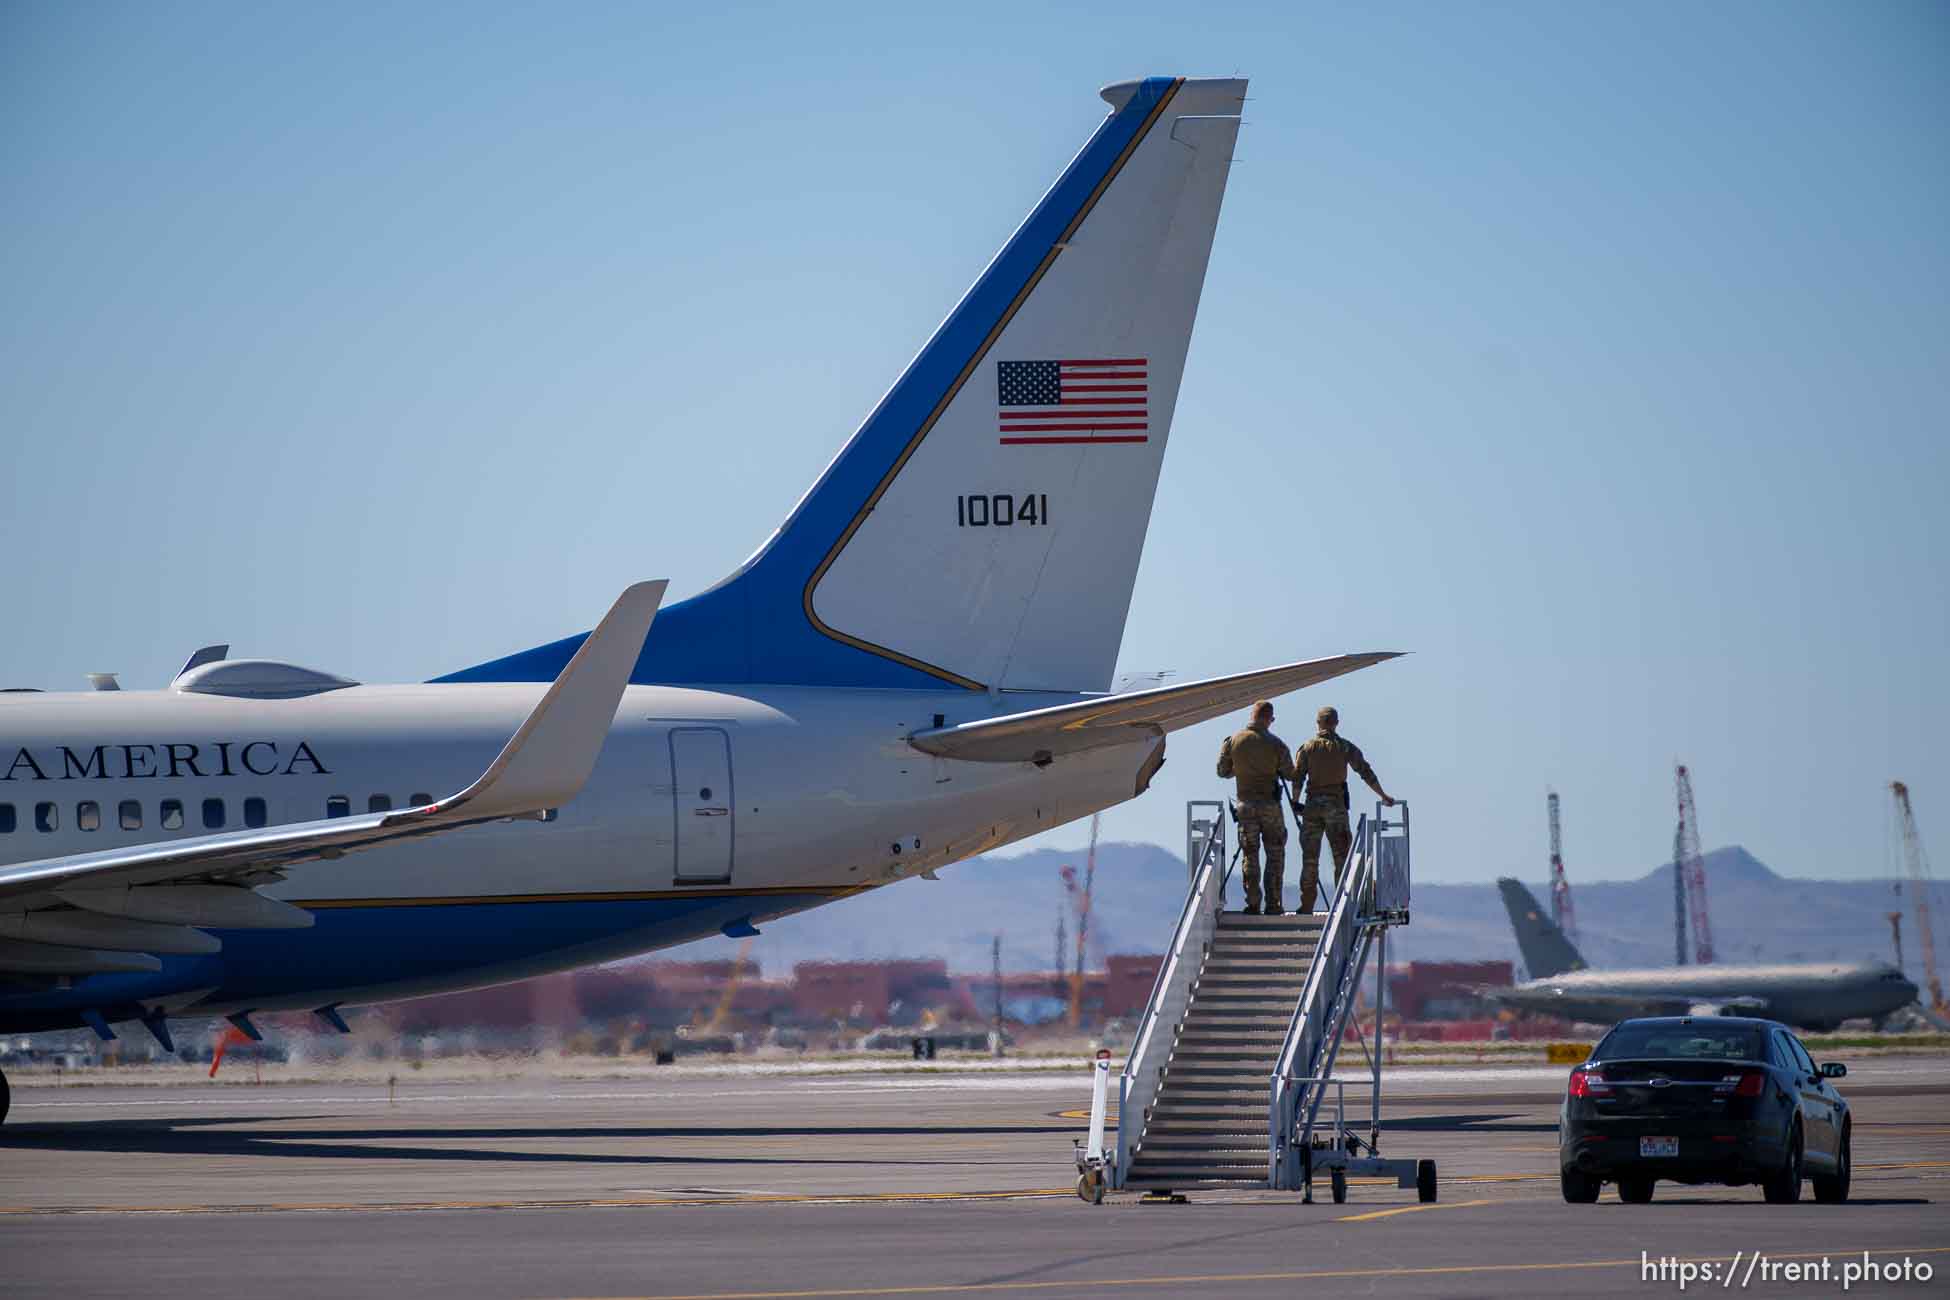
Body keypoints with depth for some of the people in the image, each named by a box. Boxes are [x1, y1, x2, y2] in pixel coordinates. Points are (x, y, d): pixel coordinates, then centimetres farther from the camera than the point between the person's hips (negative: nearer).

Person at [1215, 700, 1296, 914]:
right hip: (1270, 805, -2)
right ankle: (1273, 904, 3)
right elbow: (1291, 775, -4)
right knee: (1275, 854, 7)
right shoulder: (1276, 744, -8)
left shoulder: (1233, 741, -2)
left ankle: (1252, 904, 2)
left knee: (1249, 856, 8)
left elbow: (1222, 771, 5)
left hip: (1245, 805, 2)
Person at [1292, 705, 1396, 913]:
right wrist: (1383, 796, 10)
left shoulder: (1307, 748, 3)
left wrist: (1295, 802, 6)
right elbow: (1366, 773, 3)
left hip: (1312, 804, 1)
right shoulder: (1346, 747, 2)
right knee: (1341, 857, 2)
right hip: (1336, 804, -1)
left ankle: (1307, 905, 5)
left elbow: (1297, 778, -3)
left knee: (1309, 857, 5)